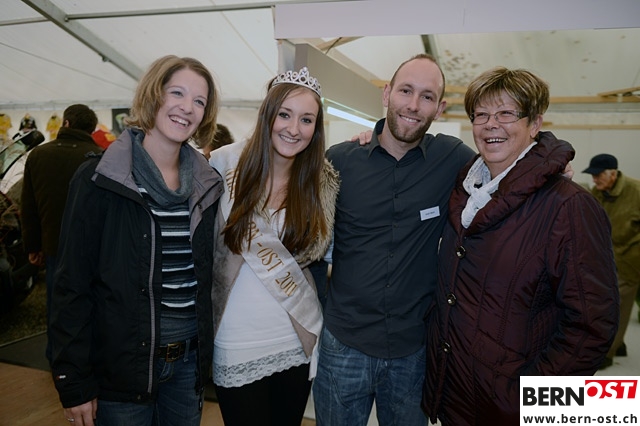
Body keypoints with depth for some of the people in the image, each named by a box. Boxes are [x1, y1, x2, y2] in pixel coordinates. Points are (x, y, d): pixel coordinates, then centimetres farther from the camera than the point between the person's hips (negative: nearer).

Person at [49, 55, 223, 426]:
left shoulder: (208, 185, 1)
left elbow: (208, 276, 7)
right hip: (120, 365, -4)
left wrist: (207, 358, 6)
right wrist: (74, 383, -9)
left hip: (189, 361, 4)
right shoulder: (99, 179, -11)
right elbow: (72, 285, -10)